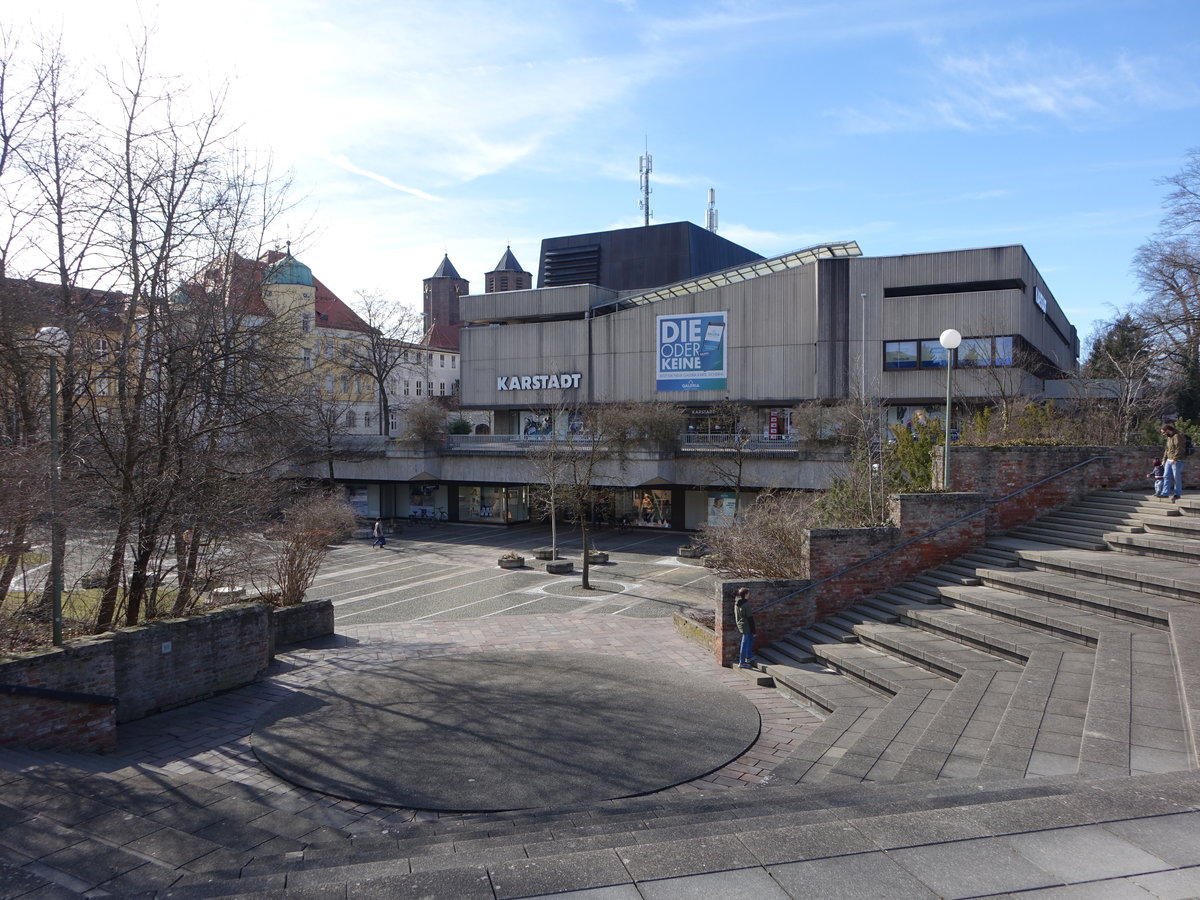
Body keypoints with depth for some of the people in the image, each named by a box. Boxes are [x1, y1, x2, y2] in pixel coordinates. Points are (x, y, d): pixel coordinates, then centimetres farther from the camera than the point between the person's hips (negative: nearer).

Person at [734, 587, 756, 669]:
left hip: (740, 624, 9)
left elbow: (735, 615, 12)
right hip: (746, 626, -9)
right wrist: (753, 631, -13)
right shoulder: (746, 604, -23)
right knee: (745, 644, 2)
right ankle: (742, 662, 11)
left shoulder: (736, 603, 2)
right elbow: (750, 618, -19)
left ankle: (748, 657, 34)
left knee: (751, 638, 26)